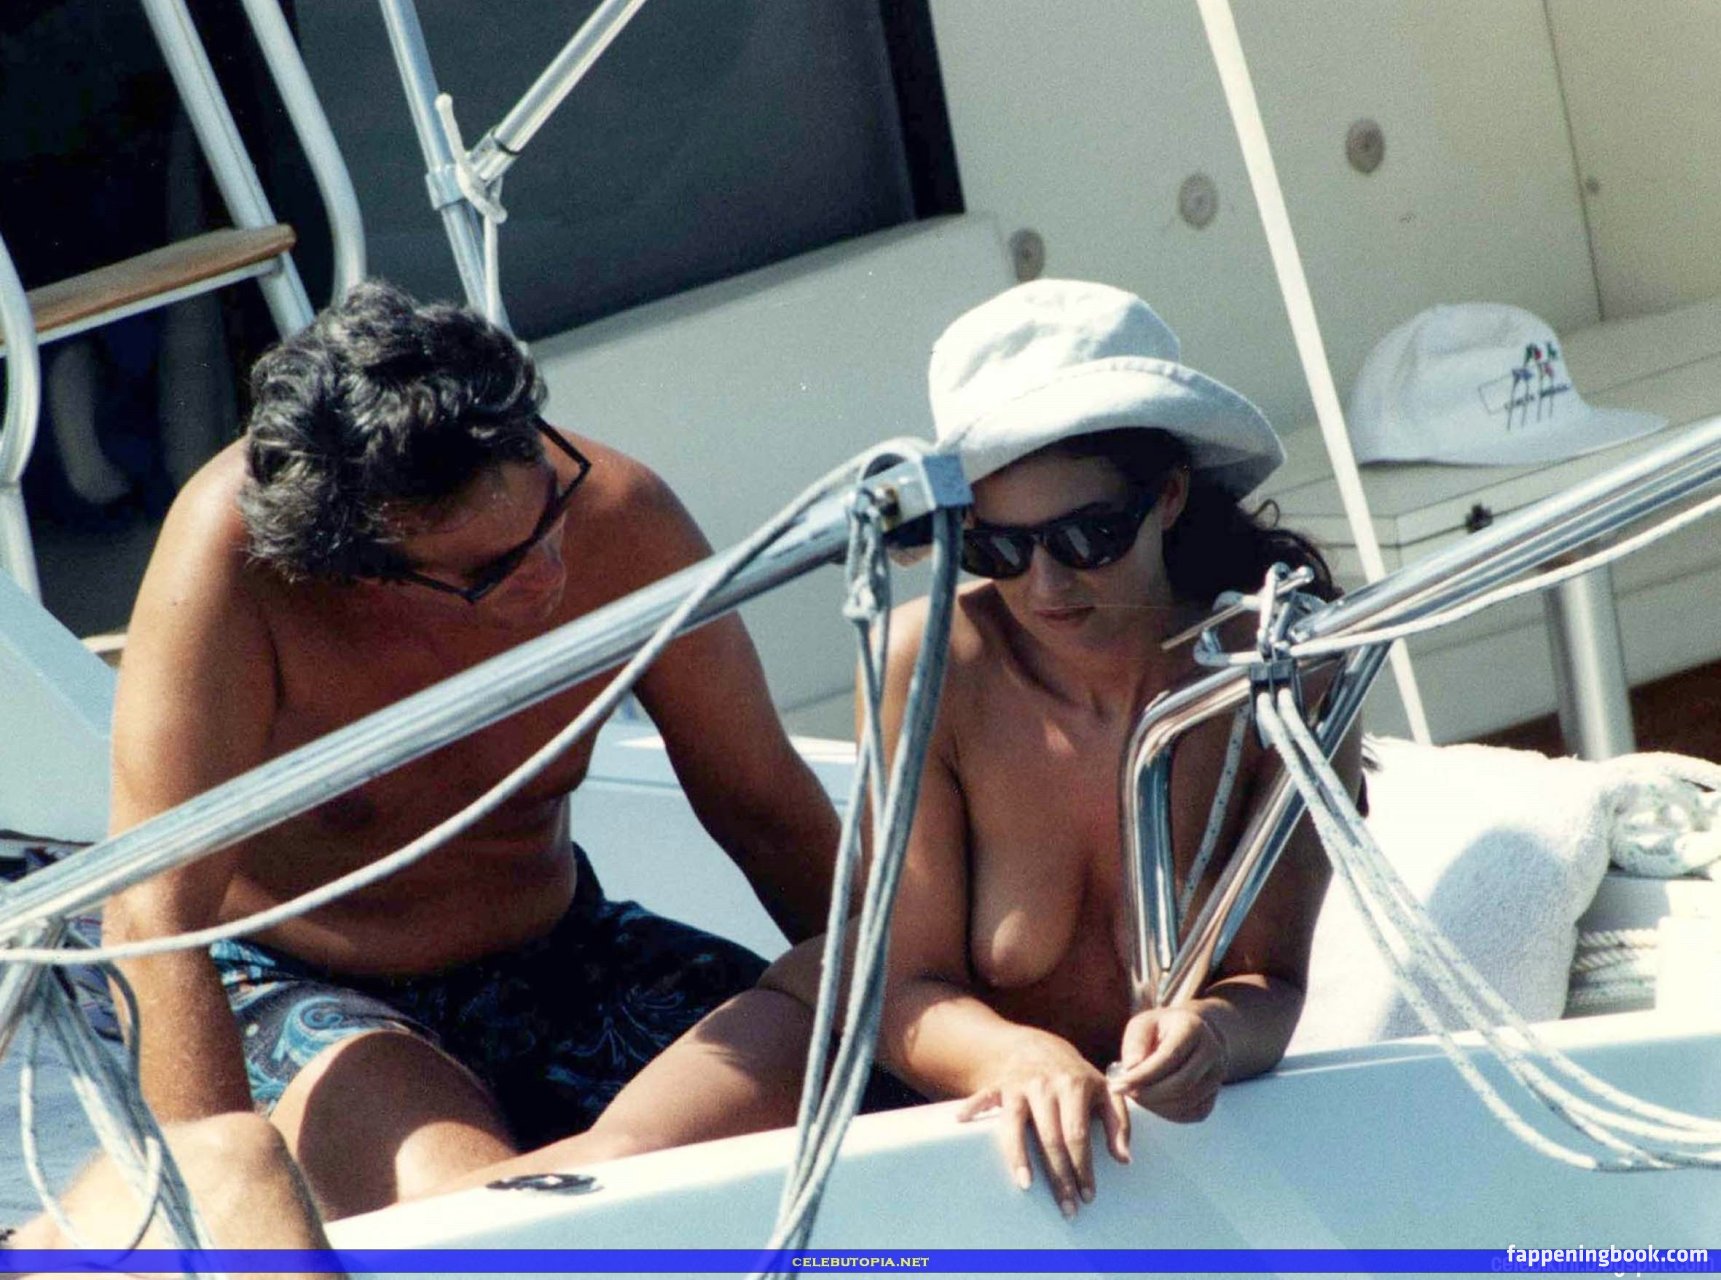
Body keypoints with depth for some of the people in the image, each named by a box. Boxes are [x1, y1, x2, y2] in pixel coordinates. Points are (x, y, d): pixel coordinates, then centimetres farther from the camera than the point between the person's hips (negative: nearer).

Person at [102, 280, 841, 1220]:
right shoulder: (230, 548, -29)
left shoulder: (619, 518, -17)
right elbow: (155, 916, -31)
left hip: (551, 953, 5)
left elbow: (767, 809, -3)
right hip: (296, 995, -4)